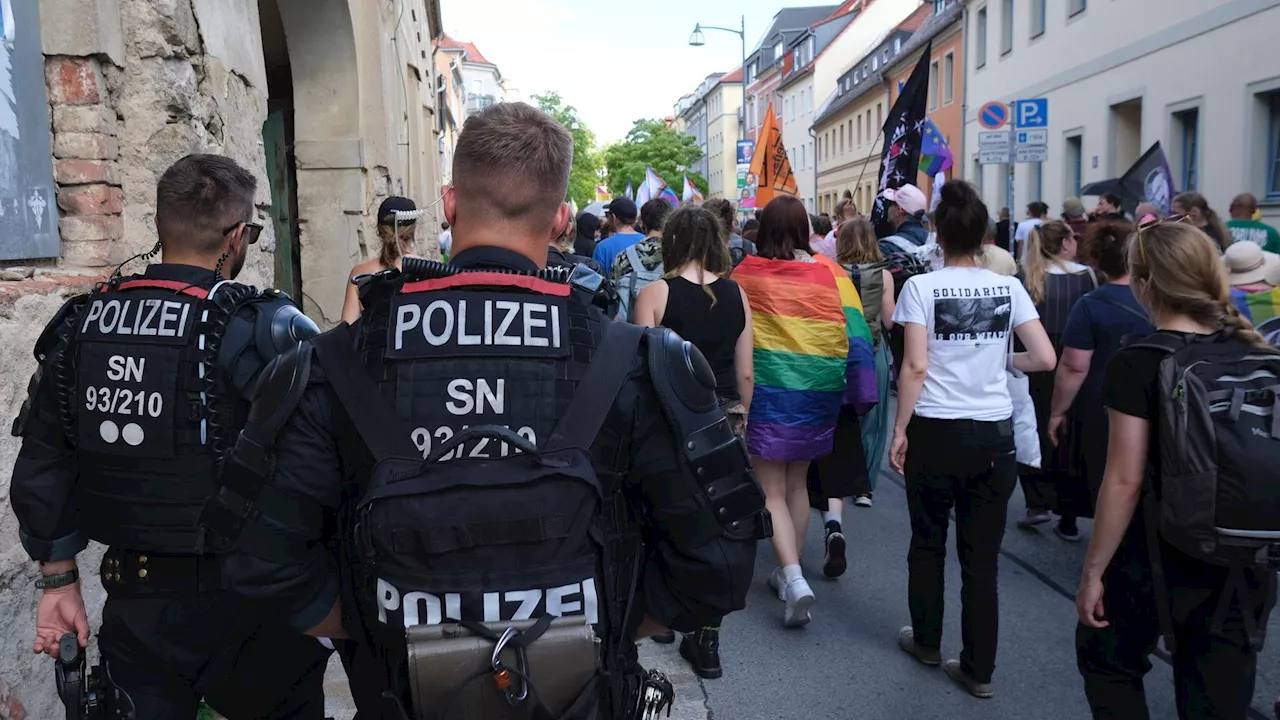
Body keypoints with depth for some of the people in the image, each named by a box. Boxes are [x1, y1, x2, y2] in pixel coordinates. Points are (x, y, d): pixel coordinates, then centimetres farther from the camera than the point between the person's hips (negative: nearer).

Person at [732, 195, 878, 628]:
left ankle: (794, 579, -12)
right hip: (817, 393, 3)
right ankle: (788, 571, 29)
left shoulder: (746, 274, -6)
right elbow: (855, 332, -5)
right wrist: (861, 394, 1)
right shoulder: (830, 273, -4)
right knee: (797, 483, 20)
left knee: (772, 491, 4)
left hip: (768, 392, -3)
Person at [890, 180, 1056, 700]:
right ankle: (978, 669, 17)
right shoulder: (1008, 288, 1)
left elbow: (916, 367, -14)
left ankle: (927, 642, 34)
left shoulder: (922, 287, -7)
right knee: (982, 554, 9)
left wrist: (899, 430, -6)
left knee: (928, 542, 17)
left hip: (935, 431, -2)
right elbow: (1044, 359, -4)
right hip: (993, 433, 2)